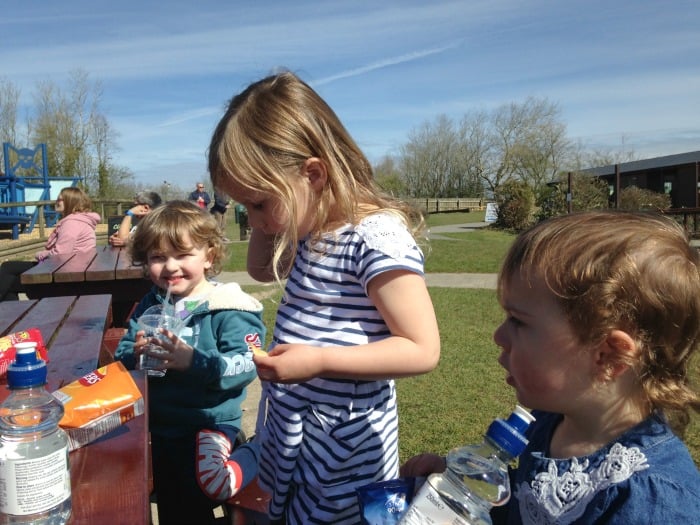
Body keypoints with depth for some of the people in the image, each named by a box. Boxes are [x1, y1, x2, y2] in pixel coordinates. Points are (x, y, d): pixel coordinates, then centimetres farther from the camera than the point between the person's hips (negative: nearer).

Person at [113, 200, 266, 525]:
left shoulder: (228, 308, -17)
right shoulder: (149, 305, 3)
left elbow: (247, 365, -24)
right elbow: (121, 354, 3)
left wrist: (194, 362, -37)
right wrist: (136, 355, -22)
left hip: (209, 420, -6)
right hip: (156, 419, 6)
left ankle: (256, 457, 8)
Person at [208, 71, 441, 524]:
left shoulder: (377, 238, -26)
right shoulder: (312, 228, 1)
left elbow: (422, 350, -25)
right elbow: (263, 271, 17)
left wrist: (318, 360, -30)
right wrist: (264, 222, -1)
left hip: (342, 445, -8)